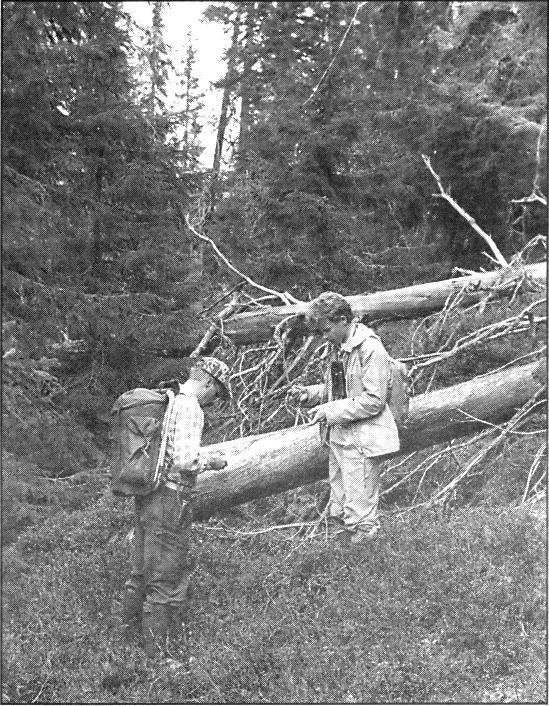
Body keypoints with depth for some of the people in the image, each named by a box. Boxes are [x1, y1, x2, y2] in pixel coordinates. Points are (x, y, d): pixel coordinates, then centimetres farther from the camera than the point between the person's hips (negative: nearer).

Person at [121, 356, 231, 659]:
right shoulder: (190, 408, -18)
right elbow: (185, 461, -24)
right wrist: (211, 463, -7)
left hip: (146, 495, 8)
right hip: (171, 499, -8)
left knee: (143, 561, 25)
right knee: (166, 571, 5)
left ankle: (132, 615, 45)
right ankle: (156, 647, 17)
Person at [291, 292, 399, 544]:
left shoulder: (371, 349, -18)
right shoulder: (338, 347, 9)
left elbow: (374, 400, -21)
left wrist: (331, 411, -21)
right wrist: (310, 393, 3)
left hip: (362, 440, -9)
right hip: (339, 436, 9)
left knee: (359, 510, 2)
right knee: (339, 505, 21)